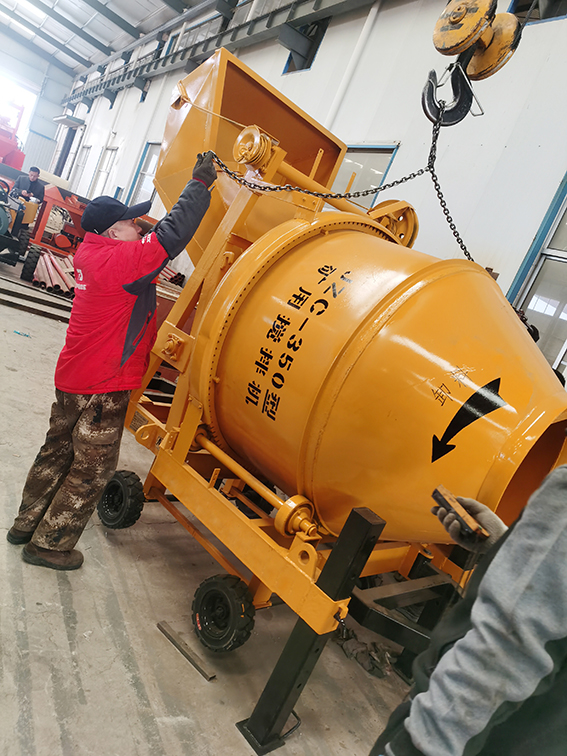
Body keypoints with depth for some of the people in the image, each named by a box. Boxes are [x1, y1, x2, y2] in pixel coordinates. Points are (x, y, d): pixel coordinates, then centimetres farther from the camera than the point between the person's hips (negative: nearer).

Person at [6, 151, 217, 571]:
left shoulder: (89, 253, 7)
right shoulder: (124, 259, -20)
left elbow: (160, 237, 12)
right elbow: (172, 234, -21)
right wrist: (200, 184, -10)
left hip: (72, 378, 9)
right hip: (104, 387, -9)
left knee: (58, 451, 23)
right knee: (91, 470, 7)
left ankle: (27, 523, 39)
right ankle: (50, 544, 21)